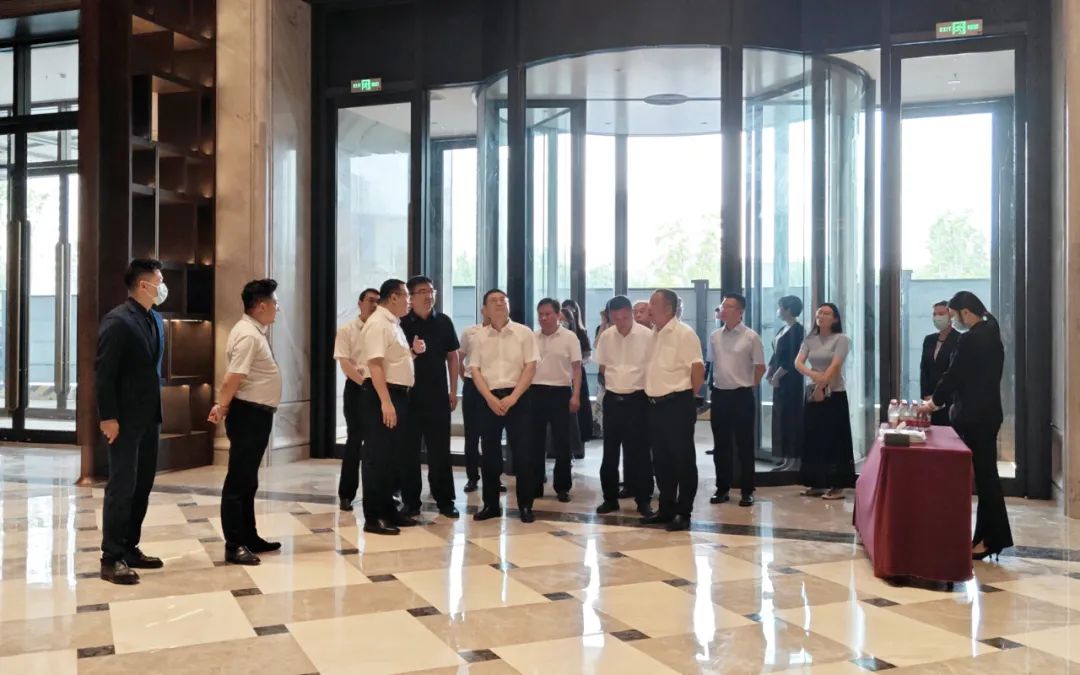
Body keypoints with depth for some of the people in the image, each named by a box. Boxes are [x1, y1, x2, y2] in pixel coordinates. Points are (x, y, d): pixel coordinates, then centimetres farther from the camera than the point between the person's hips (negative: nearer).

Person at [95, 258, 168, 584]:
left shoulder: (156, 320, 11)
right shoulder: (118, 321, -14)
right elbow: (103, 374, -16)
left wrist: (158, 410, 12)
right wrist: (108, 417, -18)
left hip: (149, 417, 8)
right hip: (125, 419, -8)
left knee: (142, 486, 12)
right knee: (121, 487, -3)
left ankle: (129, 548, 22)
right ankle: (112, 558, 4)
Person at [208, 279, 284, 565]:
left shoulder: (254, 331, 15)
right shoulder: (248, 335, -18)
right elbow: (232, 378, -24)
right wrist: (222, 408, -14)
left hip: (257, 414, 10)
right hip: (248, 414, -10)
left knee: (248, 481, 16)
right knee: (238, 480, -5)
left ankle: (249, 538, 25)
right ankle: (234, 546, 0)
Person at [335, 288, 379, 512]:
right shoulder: (346, 331, 1)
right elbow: (345, 363, -8)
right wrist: (363, 381, -20)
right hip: (357, 388, -3)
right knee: (355, 440, -2)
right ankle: (346, 495, 8)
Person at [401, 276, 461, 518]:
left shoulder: (443, 322, 4)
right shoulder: (401, 323, -5)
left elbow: (452, 356, 9)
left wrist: (453, 390, 6)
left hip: (438, 394, 2)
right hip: (408, 394, -2)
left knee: (440, 450, 7)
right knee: (409, 449, 6)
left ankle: (445, 500, 16)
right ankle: (411, 501, 16)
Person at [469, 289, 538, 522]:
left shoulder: (524, 333, 0)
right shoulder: (480, 337, 7)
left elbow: (530, 367, -4)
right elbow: (475, 370, 3)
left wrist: (513, 397, -12)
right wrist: (490, 398, -10)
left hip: (518, 398, -2)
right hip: (489, 400, 2)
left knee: (522, 452, -1)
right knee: (489, 453, 8)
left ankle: (525, 505, 10)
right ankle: (491, 504, 19)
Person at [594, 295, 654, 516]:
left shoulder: (647, 336, -10)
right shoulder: (605, 337, 2)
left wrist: (633, 382, -2)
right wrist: (616, 382, 6)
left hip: (637, 399, -4)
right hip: (612, 399, 4)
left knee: (639, 451, 1)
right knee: (610, 451, 9)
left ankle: (644, 500, 11)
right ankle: (610, 498, 19)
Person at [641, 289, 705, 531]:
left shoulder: (684, 333, -12)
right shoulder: (654, 334, 13)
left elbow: (698, 368, -14)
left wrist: (685, 396, -3)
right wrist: (651, 395, 14)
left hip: (677, 405, -8)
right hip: (655, 405, 8)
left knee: (682, 460, 0)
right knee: (661, 460, 13)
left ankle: (683, 513, 7)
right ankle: (666, 508, 24)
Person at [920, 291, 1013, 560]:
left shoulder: (970, 339, -17)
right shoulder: (991, 336, 12)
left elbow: (954, 375, -13)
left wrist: (934, 401, 3)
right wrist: (944, 400, 16)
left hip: (973, 417, -9)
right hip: (987, 413, 9)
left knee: (982, 476, -3)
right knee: (986, 474, 13)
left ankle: (990, 539, 4)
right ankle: (991, 537, 20)